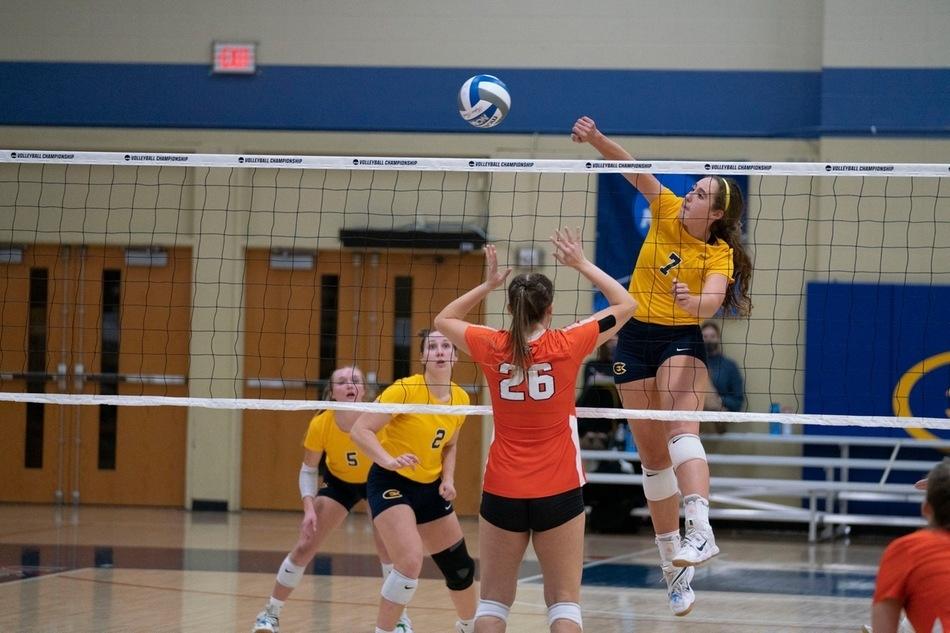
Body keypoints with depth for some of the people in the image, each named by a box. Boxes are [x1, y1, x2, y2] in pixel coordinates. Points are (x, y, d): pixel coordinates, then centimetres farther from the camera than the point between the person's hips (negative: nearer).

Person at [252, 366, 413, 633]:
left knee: (387, 548, -15)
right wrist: (309, 508, -25)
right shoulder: (320, 425, -28)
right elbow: (308, 470, -13)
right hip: (339, 482, 1)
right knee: (304, 547, -5)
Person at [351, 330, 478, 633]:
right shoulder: (405, 390, -19)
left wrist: (448, 478, -1)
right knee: (410, 563, -25)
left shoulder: (461, 399, -1)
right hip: (391, 483, -6)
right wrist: (389, 460, -38)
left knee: (460, 567, 11)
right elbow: (360, 430, -22)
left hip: (430, 487, 6)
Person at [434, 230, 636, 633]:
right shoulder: (567, 345, -8)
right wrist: (582, 265, 11)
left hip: (502, 493, 2)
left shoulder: (492, 348, -4)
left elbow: (443, 320, 17)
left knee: (493, 600, 9)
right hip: (558, 492, -2)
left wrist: (488, 284, 14)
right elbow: (625, 304, 6)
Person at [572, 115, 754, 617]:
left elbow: (713, 302, -25)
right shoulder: (667, 212, -1)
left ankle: (701, 532, -47)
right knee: (652, 456, 5)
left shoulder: (720, 254, -9)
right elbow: (632, 170, -11)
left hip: (682, 342, -4)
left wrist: (693, 302, -47)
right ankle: (673, 567, 11)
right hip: (636, 340, 4)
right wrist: (596, 139, -25)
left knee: (682, 427, -30)